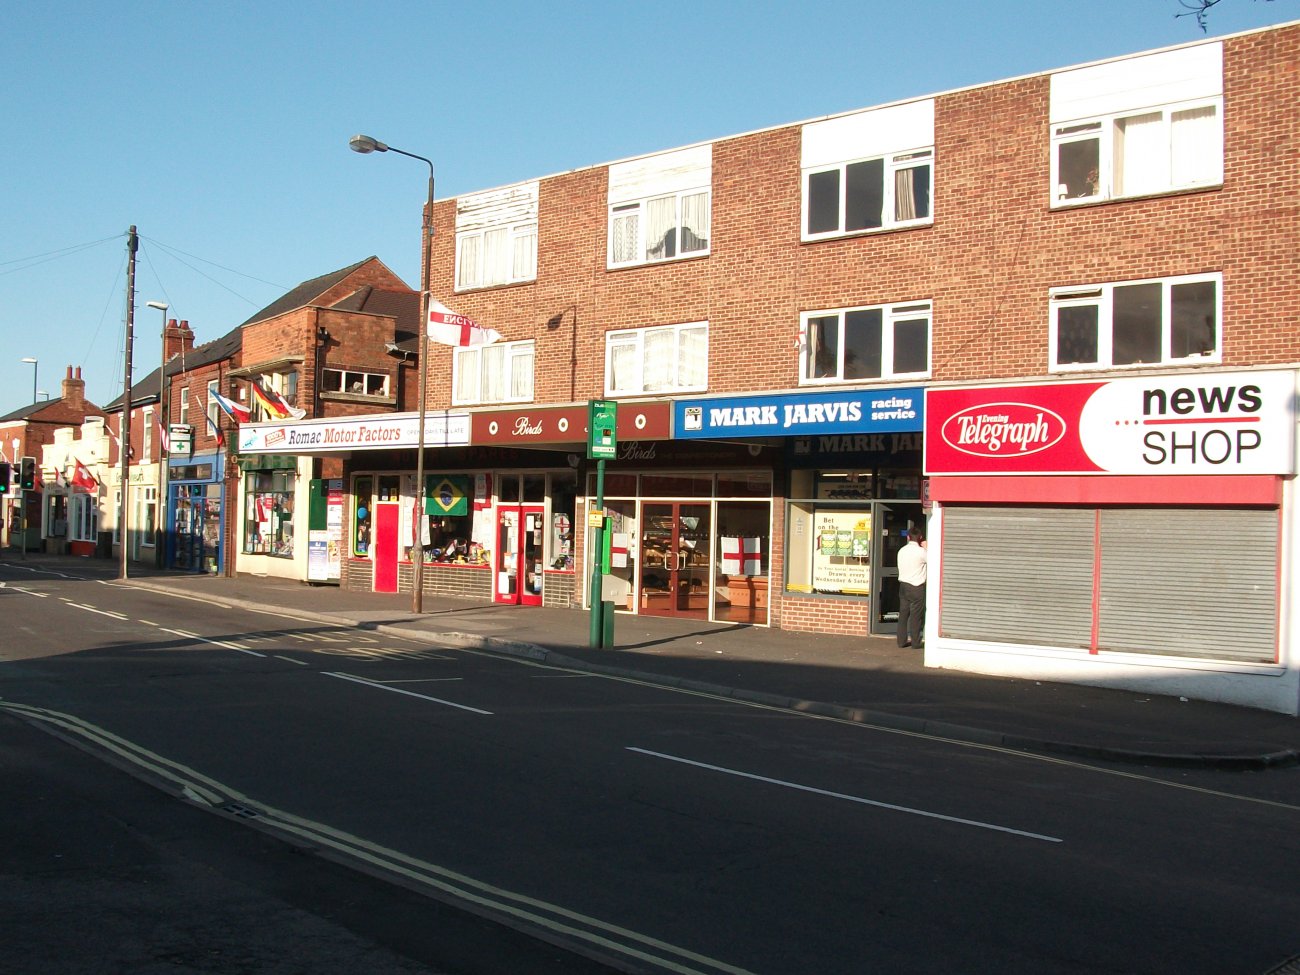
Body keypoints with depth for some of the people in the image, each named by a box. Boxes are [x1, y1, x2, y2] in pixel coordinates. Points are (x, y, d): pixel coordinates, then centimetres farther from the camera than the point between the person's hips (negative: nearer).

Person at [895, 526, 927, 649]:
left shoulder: (901, 551, 5)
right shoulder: (920, 551, -14)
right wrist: (926, 547, 5)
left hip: (903, 585, 6)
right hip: (916, 587, -6)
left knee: (903, 613, 10)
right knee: (916, 615, 2)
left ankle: (902, 640, 13)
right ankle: (915, 641, 8)